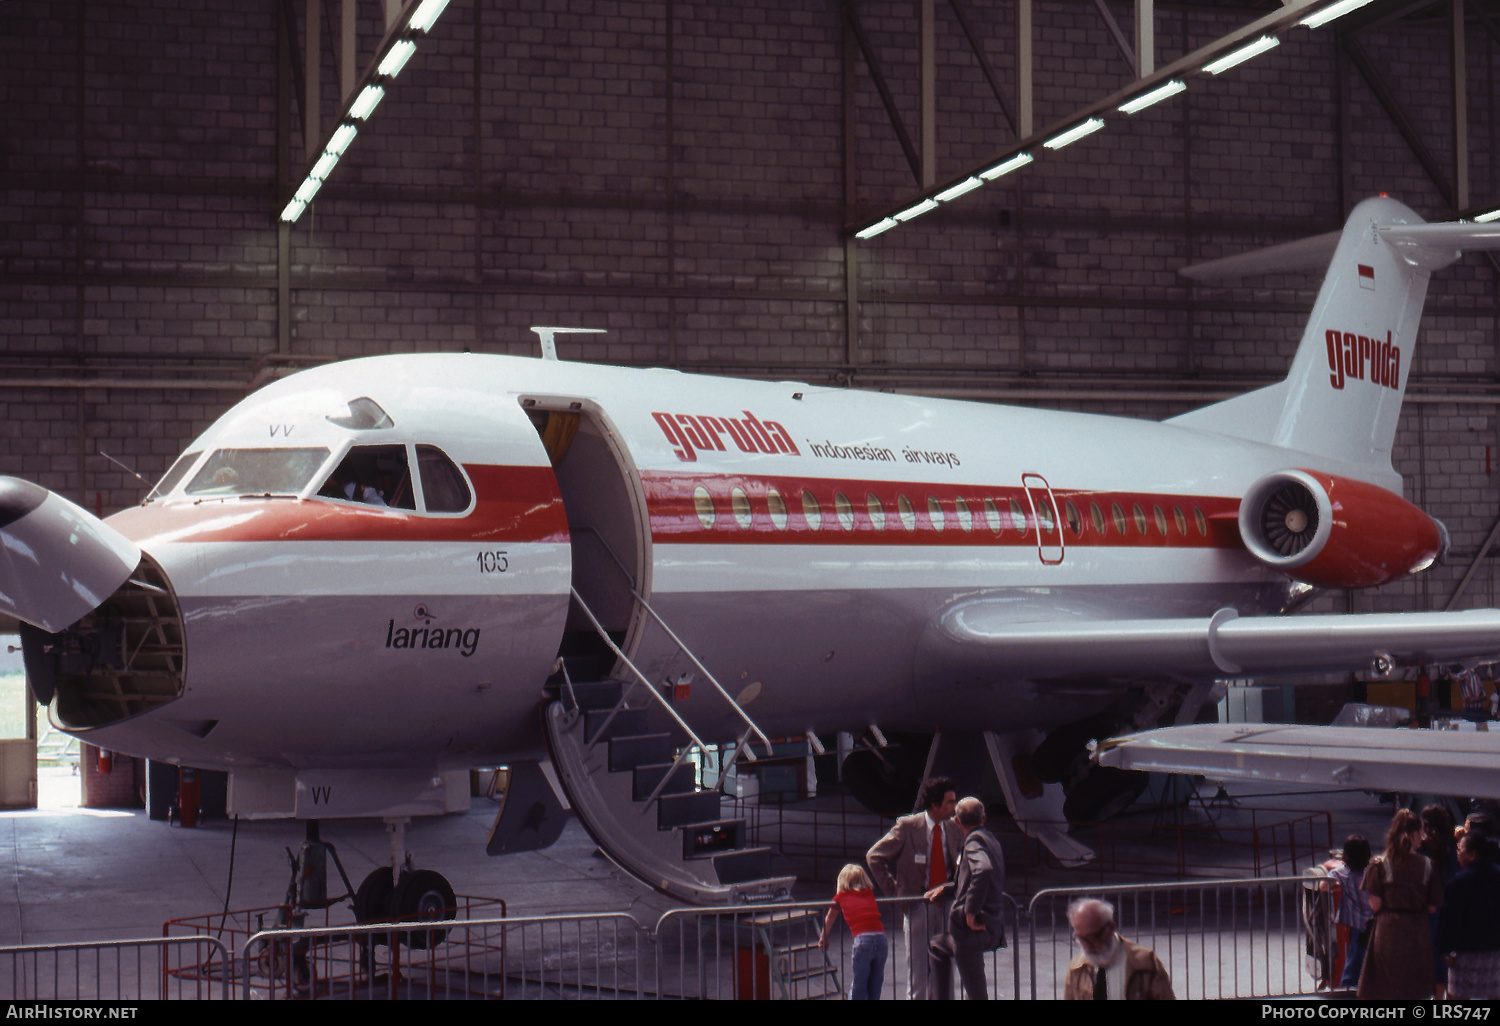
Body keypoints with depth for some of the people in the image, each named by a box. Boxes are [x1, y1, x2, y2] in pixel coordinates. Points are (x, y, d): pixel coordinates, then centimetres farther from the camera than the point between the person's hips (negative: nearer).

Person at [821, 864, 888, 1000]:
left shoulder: (840, 896, 14)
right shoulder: (870, 893, 22)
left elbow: (830, 919, 30)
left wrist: (823, 939, 46)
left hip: (862, 939, -3)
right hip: (881, 937, 3)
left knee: (858, 985, 3)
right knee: (875, 984, 13)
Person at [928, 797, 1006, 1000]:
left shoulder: (974, 840, -12)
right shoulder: (991, 840, 16)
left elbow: (983, 870, -32)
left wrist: (970, 912, -25)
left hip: (972, 929, -10)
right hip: (992, 929, 10)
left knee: (977, 993, -5)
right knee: (937, 948, 31)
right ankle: (940, 998, 31)